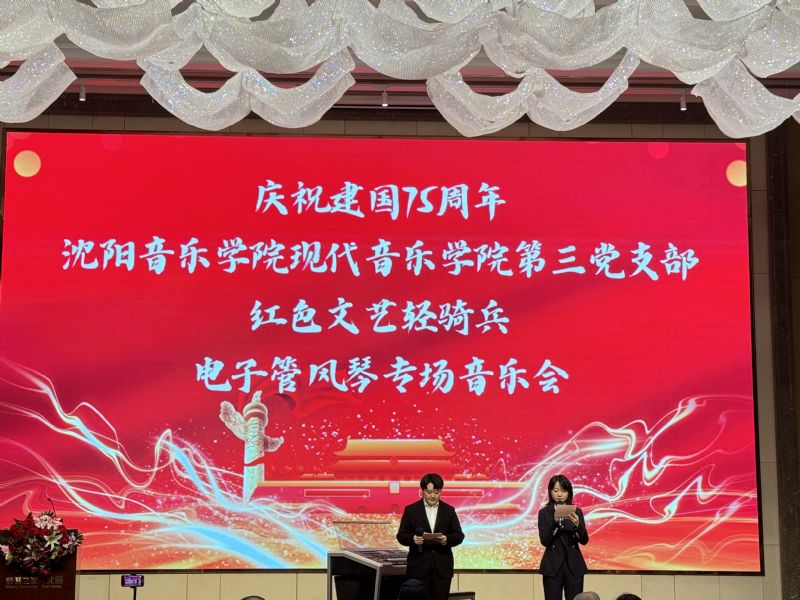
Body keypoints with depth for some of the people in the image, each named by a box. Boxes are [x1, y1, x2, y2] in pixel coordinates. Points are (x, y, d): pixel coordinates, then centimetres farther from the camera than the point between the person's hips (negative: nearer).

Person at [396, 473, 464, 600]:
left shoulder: (449, 510, 8)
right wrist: (412, 538, -19)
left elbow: (459, 535, 6)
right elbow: (401, 536, 3)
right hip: (418, 565, -1)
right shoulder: (411, 510, 4)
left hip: (442, 567, 1)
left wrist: (447, 539, -15)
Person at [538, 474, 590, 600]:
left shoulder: (576, 512, 6)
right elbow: (544, 541, -8)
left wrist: (577, 525, -21)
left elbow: (584, 540, -2)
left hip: (574, 565, 2)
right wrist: (555, 522, -21)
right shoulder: (544, 513, 1)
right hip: (552, 565, -1)